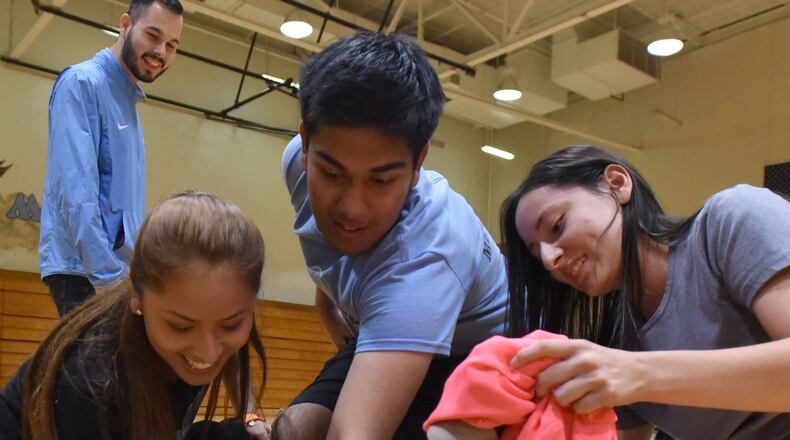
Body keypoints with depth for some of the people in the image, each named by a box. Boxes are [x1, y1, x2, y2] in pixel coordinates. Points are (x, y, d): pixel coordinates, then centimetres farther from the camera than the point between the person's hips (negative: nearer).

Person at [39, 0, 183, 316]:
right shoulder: (82, 82, -7)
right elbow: (74, 193, -19)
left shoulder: (129, 100, 17)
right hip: (86, 272, -8)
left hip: (122, 268, 8)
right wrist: (111, 276, -23)